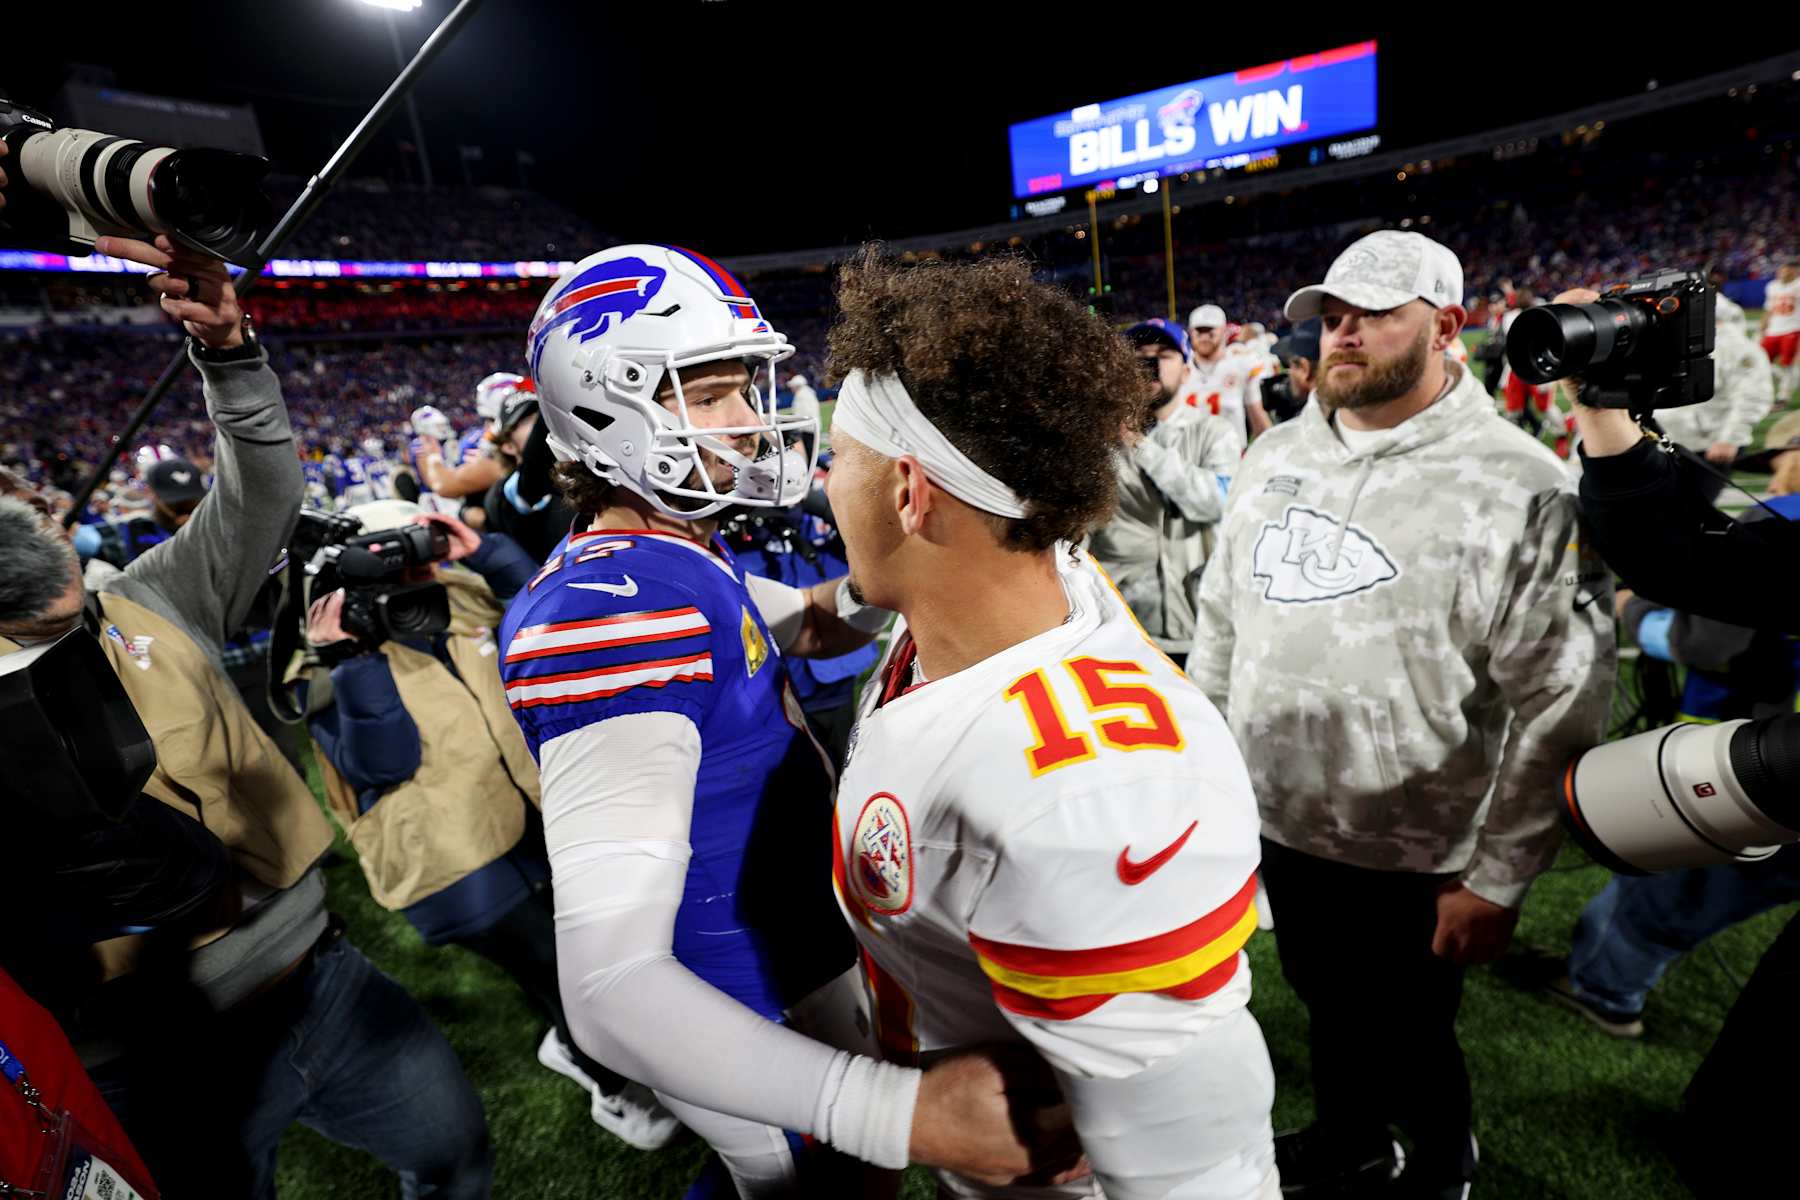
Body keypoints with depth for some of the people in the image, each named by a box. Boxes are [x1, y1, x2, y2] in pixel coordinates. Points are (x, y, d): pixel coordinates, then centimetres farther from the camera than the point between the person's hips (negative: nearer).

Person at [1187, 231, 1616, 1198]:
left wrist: (1498, 878, -13)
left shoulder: (1517, 486, -16)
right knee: (1324, 1004, 26)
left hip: (1414, 858, -5)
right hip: (1275, 823, 5)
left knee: (1409, 1038, 19)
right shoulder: (1276, 453, 2)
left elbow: (1556, 705, -15)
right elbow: (1220, 615, 8)